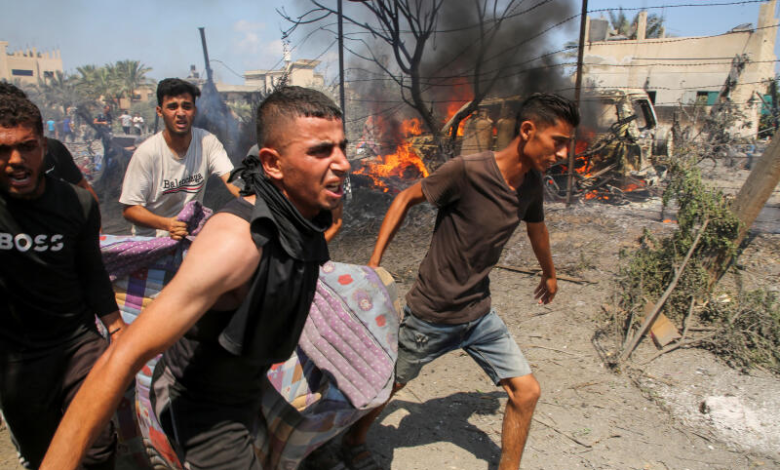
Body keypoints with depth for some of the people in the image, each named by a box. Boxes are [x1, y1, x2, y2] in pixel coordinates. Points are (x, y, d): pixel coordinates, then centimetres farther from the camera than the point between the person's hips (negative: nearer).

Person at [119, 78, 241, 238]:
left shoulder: (207, 142, -4)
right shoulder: (146, 152, -11)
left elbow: (231, 178, -16)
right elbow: (129, 209, -8)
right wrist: (167, 224, -27)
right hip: (151, 238, -2)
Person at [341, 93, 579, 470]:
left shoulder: (532, 182, -3)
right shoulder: (466, 171, -25)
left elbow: (537, 228, 17)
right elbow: (406, 198, -12)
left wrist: (549, 275, 34)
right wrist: (373, 263, -16)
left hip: (479, 314, 6)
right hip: (431, 315, -6)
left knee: (526, 391, 3)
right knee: (390, 385, 15)